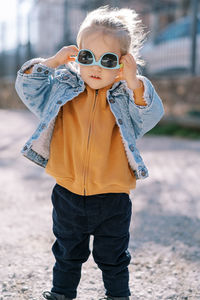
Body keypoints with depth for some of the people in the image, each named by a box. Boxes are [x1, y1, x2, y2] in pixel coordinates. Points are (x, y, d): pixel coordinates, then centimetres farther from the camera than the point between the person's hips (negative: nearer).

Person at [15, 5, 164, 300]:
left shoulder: (127, 96, -9)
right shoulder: (63, 89, -2)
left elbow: (151, 113, -22)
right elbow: (28, 85, 0)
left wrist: (133, 82, -35)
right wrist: (53, 61, -13)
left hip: (112, 198, -2)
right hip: (68, 195, 2)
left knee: (113, 258, 17)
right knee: (68, 254, 24)